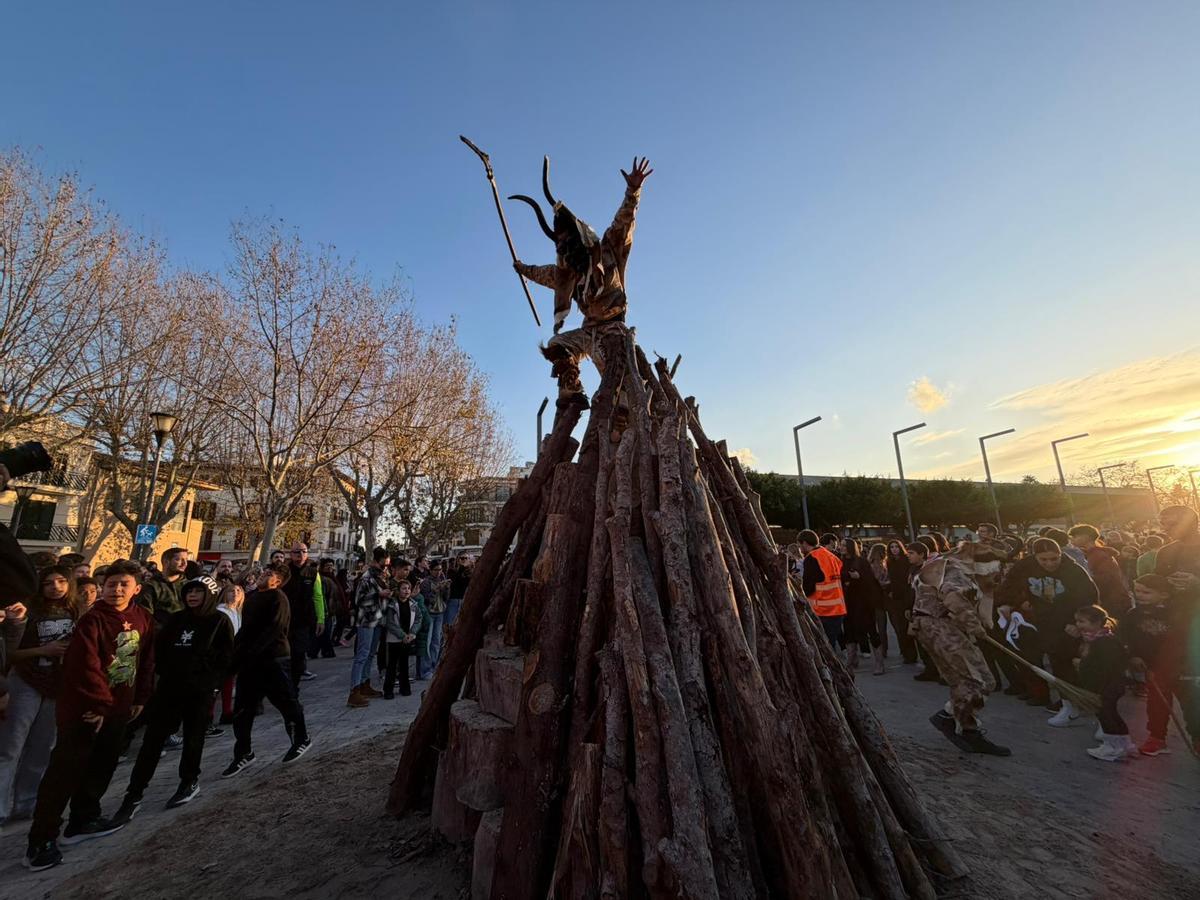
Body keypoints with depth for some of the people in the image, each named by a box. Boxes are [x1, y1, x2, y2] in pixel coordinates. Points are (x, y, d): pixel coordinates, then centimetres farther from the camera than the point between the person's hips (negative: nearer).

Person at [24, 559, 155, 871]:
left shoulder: (144, 619, 1)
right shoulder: (92, 620, -18)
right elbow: (85, 667, -21)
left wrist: (140, 699, 11)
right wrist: (99, 705, -18)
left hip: (118, 709, 6)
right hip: (84, 708, -6)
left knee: (102, 767, 18)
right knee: (65, 772, 1)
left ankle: (83, 820, 35)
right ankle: (40, 841, 16)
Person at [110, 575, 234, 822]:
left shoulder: (220, 621, -6)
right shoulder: (176, 619, 8)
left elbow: (225, 658, -5)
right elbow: (158, 649, 14)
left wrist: (208, 682, -10)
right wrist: (164, 672, 3)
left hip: (199, 692, -4)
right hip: (169, 689, 4)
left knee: (193, 739, 11)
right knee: (152, 741, 2)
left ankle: (190, 782, 31)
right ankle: (133, 797, 14)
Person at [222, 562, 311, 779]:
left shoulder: (278, 598, -12)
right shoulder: (253, 597, 12)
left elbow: (273, 629, -20)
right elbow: (246, 629, 17)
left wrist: (251, 652, -24)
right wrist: (237, 652, 6)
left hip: (274, 659, -7)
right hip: (250, 662, 8)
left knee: (287, 703, 6)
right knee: (242, 709, 10)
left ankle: (301, 740, 24)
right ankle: (243, 753, 25)